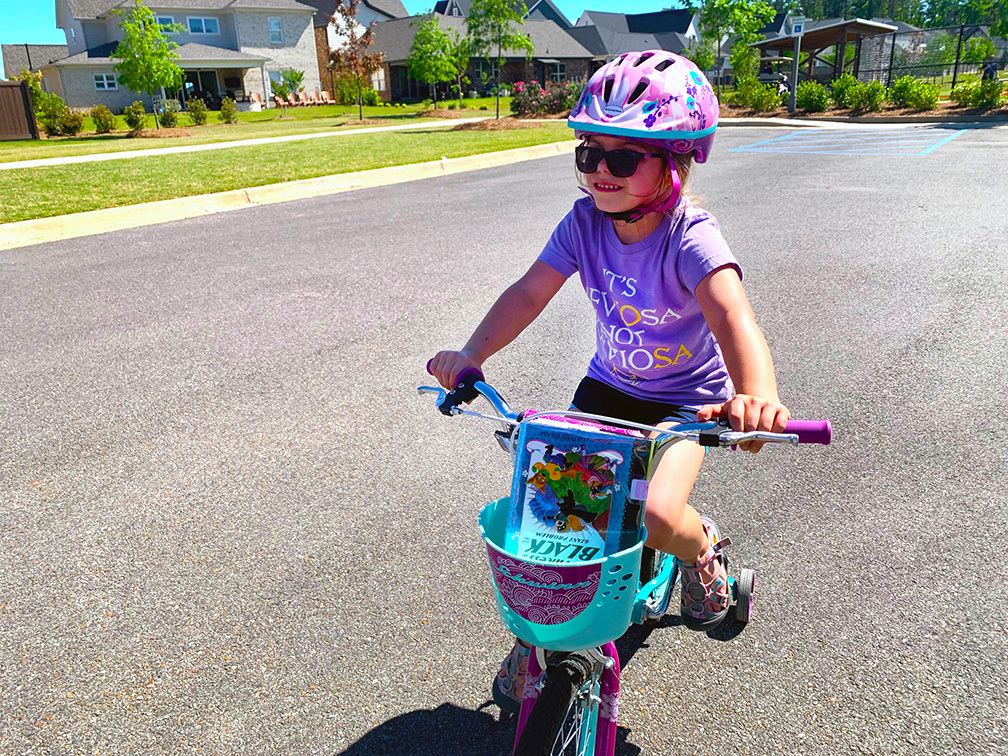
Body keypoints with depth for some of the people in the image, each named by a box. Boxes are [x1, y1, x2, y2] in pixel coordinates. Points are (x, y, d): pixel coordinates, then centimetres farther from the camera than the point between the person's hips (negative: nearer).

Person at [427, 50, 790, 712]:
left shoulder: (690, 237, -26)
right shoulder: (585, 222, -12)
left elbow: (732, 315, -42)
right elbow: (529, 293, -16)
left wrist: (756, 395, -62)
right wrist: (472, 354, -32)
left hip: (687, 397, -4)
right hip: (610, 385, 4)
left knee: (659, 516, -26)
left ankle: (703, 547, 15)